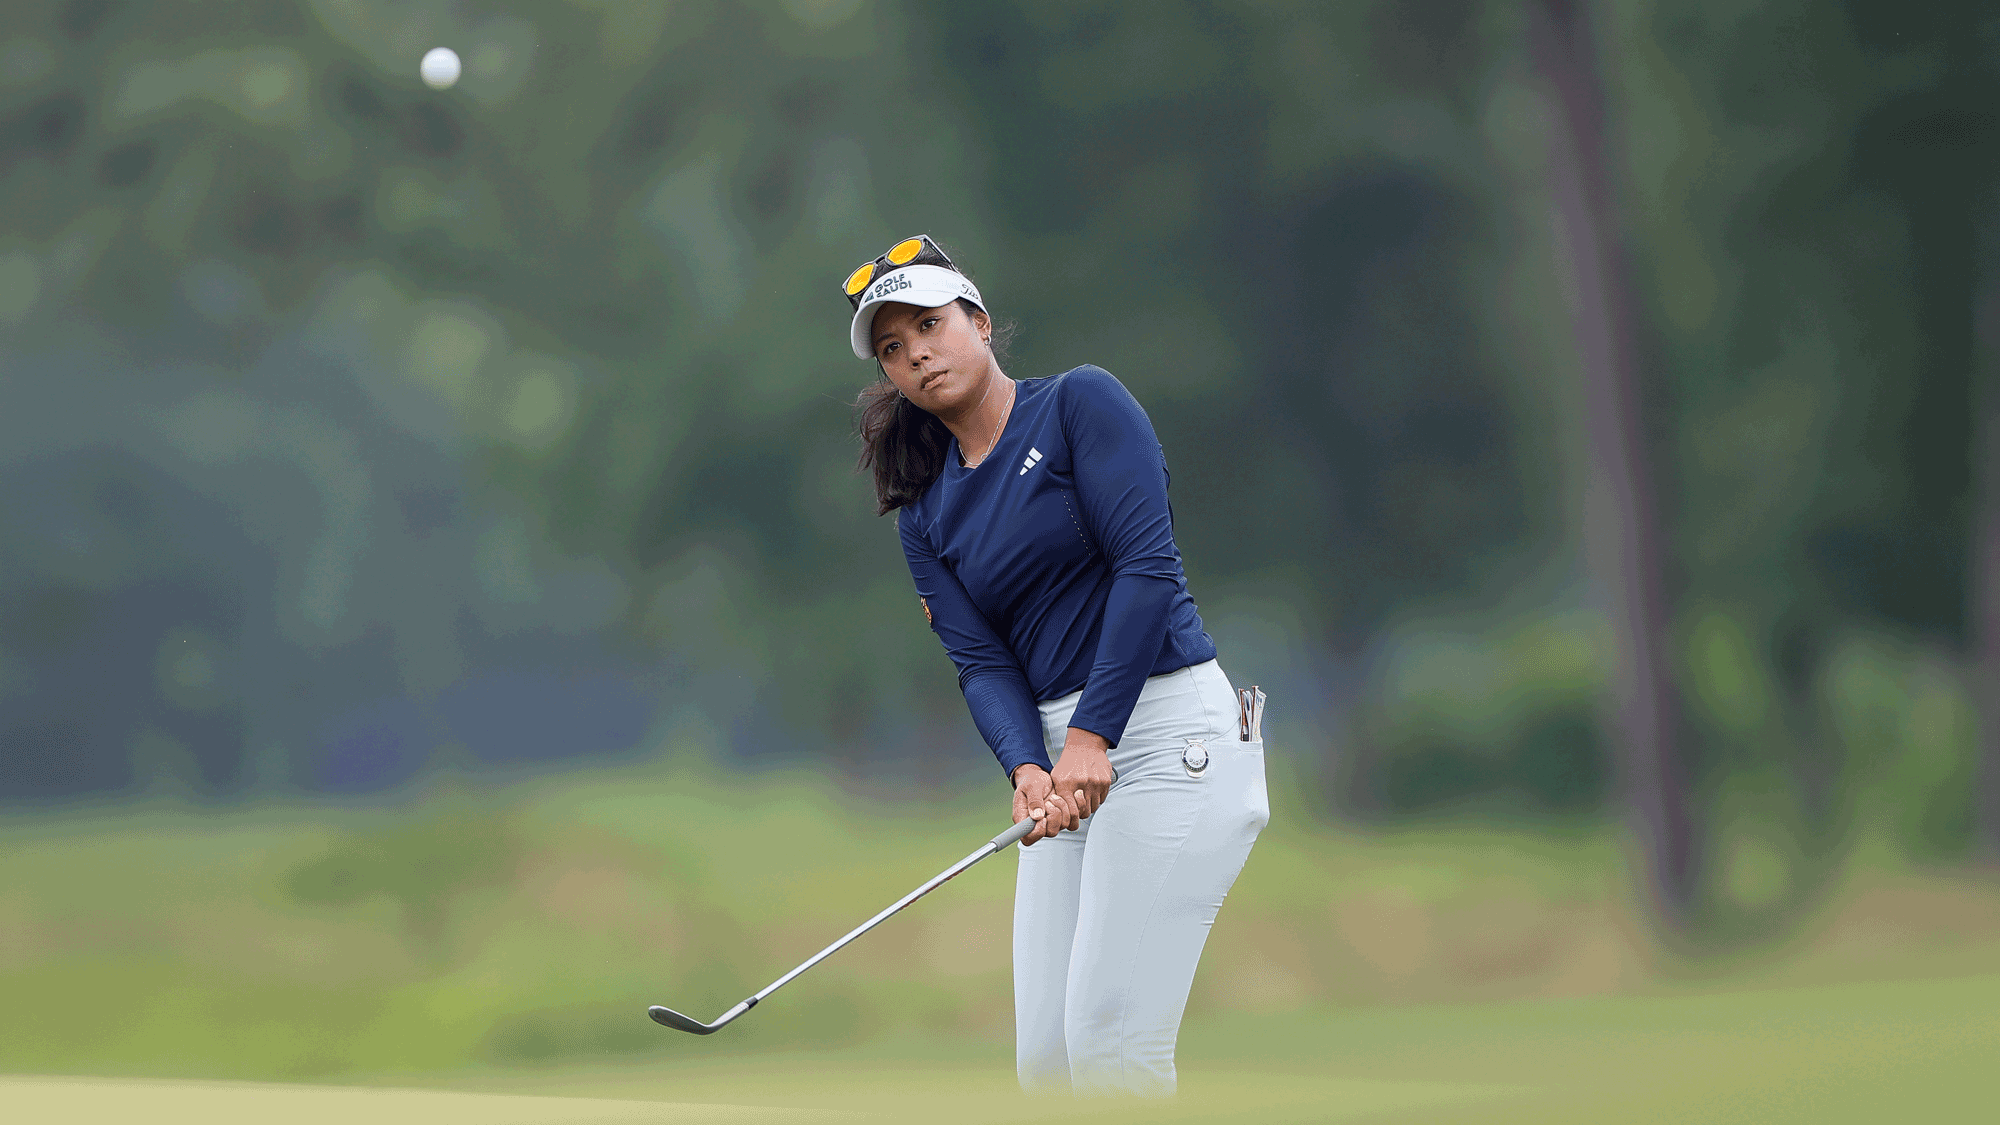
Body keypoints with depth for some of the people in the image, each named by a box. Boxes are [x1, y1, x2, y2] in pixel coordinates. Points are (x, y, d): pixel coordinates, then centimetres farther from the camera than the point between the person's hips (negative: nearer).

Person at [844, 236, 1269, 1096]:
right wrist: (1027, 769, -18)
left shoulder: (1081, 404, -2)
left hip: (1168, 727, -7)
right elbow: (981, 662, 4)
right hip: (1063, 758, 7)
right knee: (1045, 1059, -1)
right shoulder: (925, 516, 15)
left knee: (1108, 1045, -16)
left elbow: (1147, 564, -12)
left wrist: (1091, 736, -20)